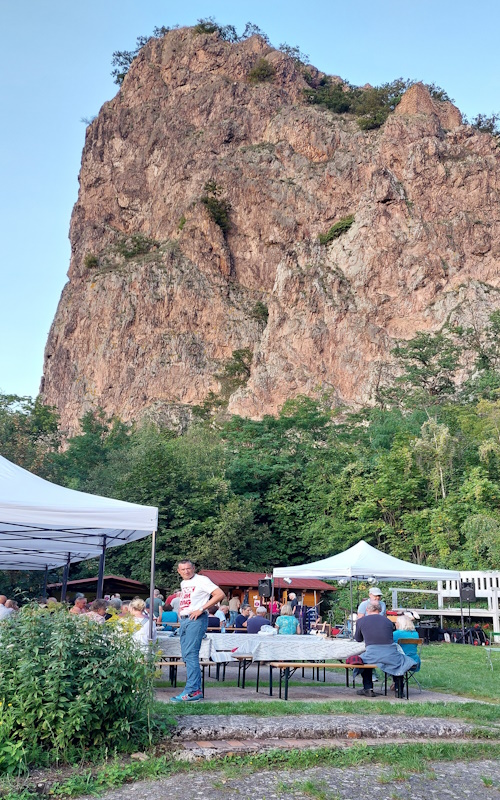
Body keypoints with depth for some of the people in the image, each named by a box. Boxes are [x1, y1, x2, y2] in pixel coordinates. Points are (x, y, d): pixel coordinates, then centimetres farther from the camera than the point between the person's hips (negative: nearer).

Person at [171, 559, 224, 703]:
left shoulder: (201, 580, -6)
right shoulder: (183, 583, 18)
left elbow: (220, 594, -15)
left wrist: (201, 609, -17)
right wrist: (180, 611, 15)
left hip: (196, 620, -9)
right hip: (184, 620, 9)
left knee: (191, 654, -14)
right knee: (186, 656, 8)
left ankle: (191, 691, -12)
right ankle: (197, 690, 14)